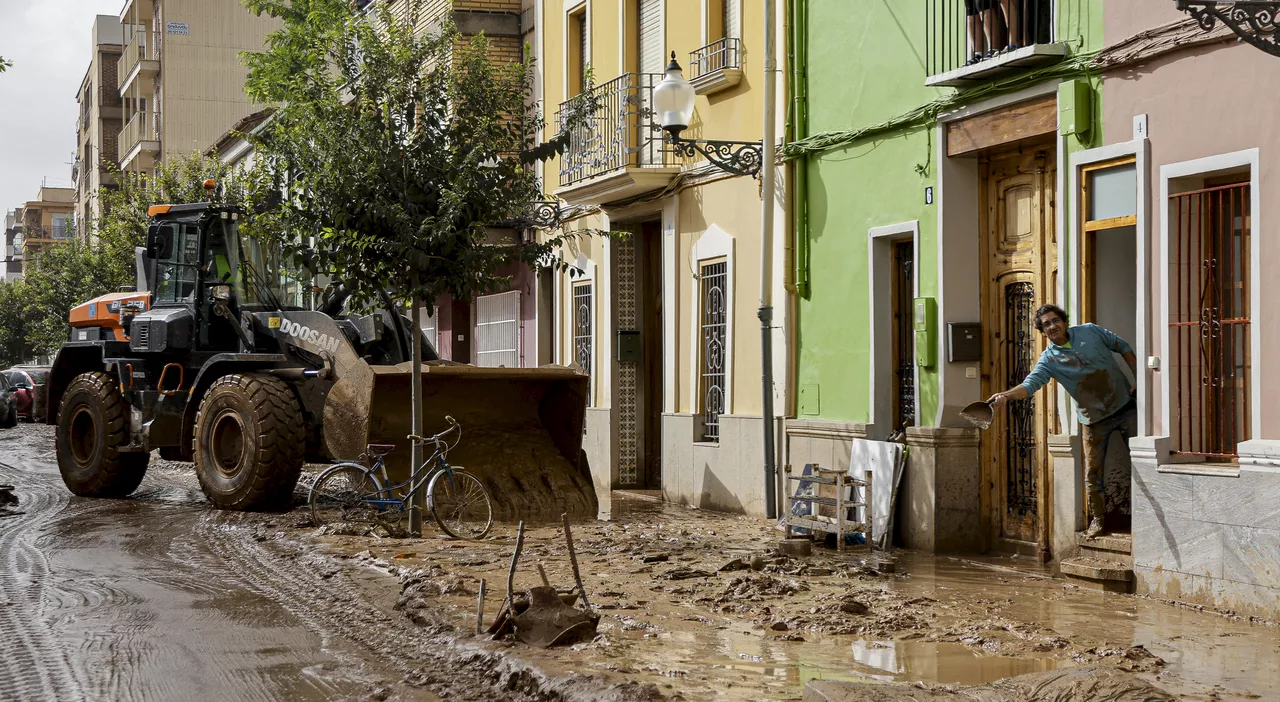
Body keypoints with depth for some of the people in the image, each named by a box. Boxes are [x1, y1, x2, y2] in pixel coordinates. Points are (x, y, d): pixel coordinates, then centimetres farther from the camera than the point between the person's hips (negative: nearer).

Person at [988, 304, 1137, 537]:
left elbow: (1123, 347, 7)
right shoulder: (1049, 359, -8)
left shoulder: (1090, 331, -4)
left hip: (1125, 405, 0)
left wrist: (1138, 378, 0)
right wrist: (1006, 395, -43)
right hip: (1095, 420, 0)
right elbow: (1030, 384, -23)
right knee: (1093, 472, 3)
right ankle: (1097, 519, 18)